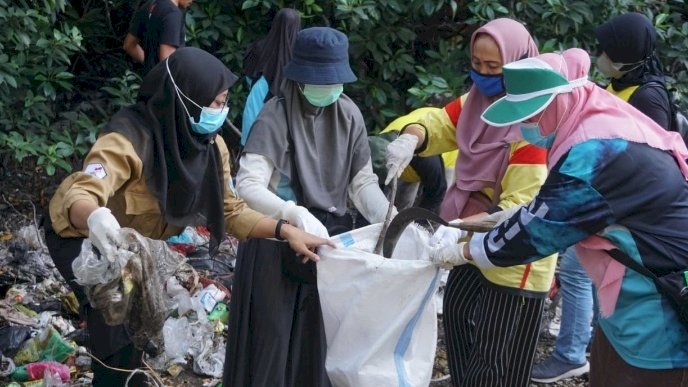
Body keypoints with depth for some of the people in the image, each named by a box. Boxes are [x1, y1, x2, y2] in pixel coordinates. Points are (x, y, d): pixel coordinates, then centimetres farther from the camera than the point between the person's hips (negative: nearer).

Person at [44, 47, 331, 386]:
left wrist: (286, 231, -23)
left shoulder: (210, 144, -15)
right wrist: (95, 218, -72)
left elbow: (230, 209, -9)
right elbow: (80, 196, -49)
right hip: (83, 236, -7)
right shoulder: (129, 137, -36)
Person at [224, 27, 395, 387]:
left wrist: (391, 219, -18)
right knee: (274, 337, 4)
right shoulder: (277, 116, -15)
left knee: (321, 339, 11)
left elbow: (362, 181, 0)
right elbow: (248, 185, -24)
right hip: (278, 245, -4)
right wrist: (298, 215, -38)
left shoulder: (348, 114, -1)